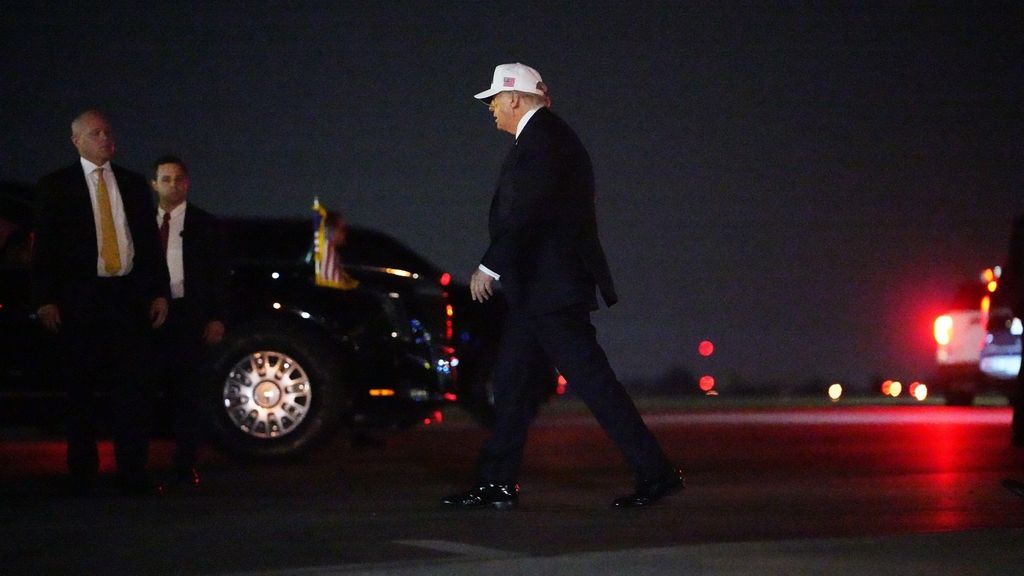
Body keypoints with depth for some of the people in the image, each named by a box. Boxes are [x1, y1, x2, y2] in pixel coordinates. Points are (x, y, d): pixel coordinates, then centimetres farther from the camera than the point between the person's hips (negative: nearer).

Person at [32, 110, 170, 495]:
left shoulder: (134, 185, 14)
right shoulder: (55, 187, 3)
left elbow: (150, 242, 15)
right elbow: (44, 247, 0)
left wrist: (158, 292, 8)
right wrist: (45, 300, -8)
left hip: (130, 298, 3)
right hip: (79, 300, -2)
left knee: (133, 388, -1)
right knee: (80, 390, 2)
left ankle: (133, 474, 2)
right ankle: (82, 475, 8)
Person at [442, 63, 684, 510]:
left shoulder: (542, 140, -13)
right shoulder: (548, 136, 19)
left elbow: (525, 213, -23)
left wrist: (490, 267, -25)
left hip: (551, 286, -11)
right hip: (538, 289, 11)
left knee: (591, 380, -9)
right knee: (512, 382, 10)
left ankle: (656, 473, -7)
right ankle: (497, 483, 14)